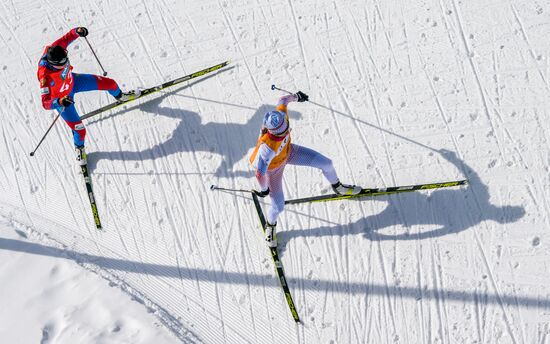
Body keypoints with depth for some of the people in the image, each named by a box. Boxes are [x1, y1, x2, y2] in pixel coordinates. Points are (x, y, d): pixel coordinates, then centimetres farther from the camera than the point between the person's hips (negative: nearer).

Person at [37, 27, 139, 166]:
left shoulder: (56, 49, -30)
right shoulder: (46, 76, -45)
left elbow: (66, 39, -8)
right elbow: (45, 103, -44)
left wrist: (77, 32, -28)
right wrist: (60, 102, -63)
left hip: (72, 80, 6)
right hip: (60, 97, -6)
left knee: (109, 83, 8)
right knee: (79, 129, 0)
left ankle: (120, 96, 48)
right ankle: (79, 148, 39)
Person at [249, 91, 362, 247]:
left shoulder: (282, 113, -32)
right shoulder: (268, 146, -47)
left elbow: (283, 100, -10)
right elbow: (260, 171, -38)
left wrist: (296, 96, 11)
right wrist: (263, 189, -21)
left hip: (288, 151, 6)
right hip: (273, 166, -6)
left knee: (326, 163, 3)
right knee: (278, 206, -1)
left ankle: (337, 187, 38)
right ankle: (270, 225, 38)